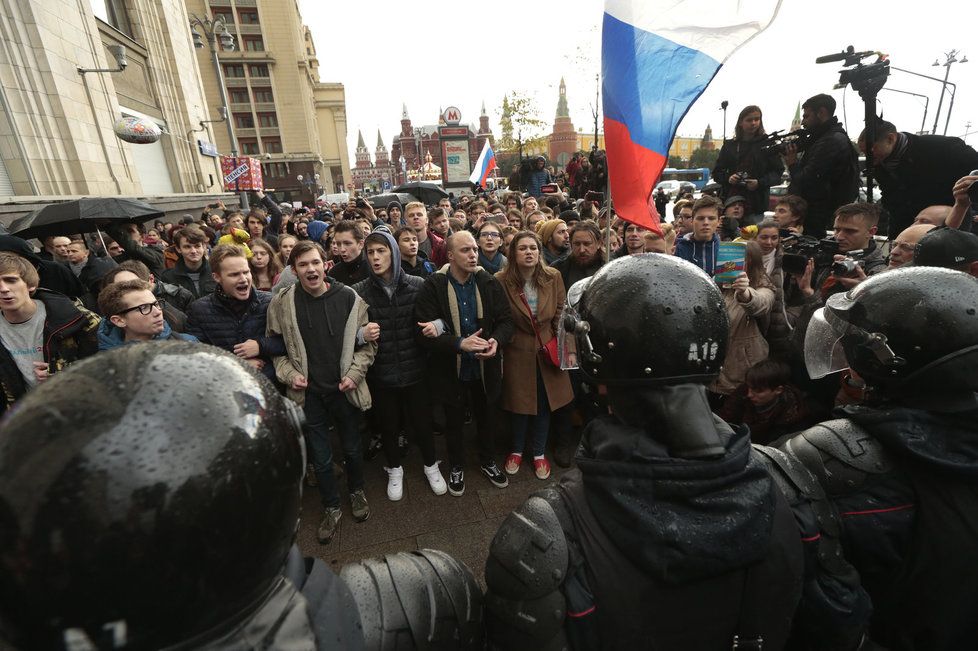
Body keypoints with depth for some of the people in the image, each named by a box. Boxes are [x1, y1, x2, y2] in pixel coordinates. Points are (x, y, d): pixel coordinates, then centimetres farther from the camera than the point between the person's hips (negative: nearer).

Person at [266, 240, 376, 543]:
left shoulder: (349, 298, -9)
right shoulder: (281, 302, -6)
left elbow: (367, 343, -2)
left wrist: (355, 373, -12)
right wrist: (288, 373, -9)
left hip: (345, 390, 0)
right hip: (308, 393, 0)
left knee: (352, 447, 18)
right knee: (320, 457, 13)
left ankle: (357, 491, 46)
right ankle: (331, 507, 37)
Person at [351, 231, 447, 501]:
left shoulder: (417, 285, -8)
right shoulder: (359, 292, -8)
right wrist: (362, 334, -26)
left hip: (415, 370, 0)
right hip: (380, 374, 1)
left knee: (422, 422, 15)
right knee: (387, 425, 18)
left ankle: (431, 466, 43)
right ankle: (394, 470, 46)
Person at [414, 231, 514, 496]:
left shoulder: (489, 283, -7)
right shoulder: (433, 286, -16)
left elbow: (506, 320, -4)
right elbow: (425, 334, -19)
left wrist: (496, 340, -25)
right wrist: (460, 343, -32)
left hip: (485, 367, 2)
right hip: (451, 370, -2)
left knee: (487, 417, 21)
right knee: (454, 420, 19)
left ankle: (488, 461, 48)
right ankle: (457, 467, 45)